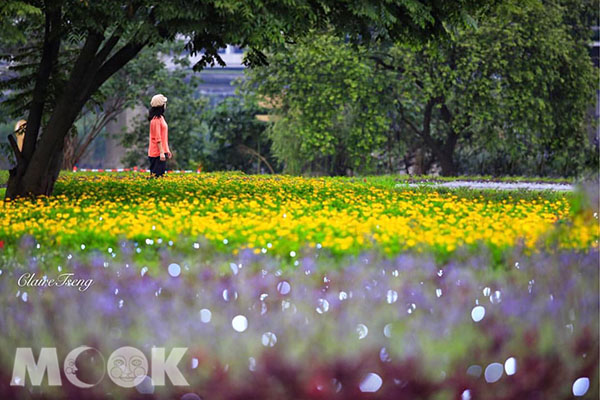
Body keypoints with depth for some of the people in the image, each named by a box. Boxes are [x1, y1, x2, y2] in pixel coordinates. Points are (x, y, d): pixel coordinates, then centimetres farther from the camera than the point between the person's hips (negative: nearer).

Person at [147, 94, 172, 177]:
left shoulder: (160, 117, 16)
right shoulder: (156, 119, -14)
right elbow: (157, 138, -18)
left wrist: (167, 150, 22)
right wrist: (161, 152, -20)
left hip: (161, 152, 10)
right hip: (158, 152, -10)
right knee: (157, 175, -10)